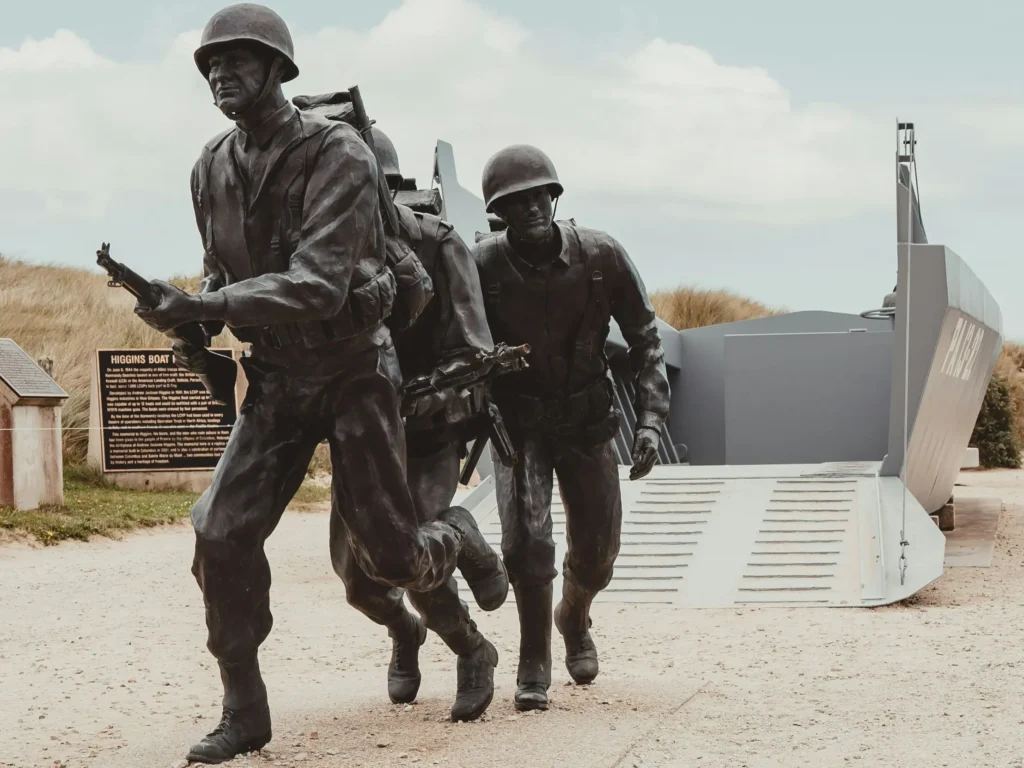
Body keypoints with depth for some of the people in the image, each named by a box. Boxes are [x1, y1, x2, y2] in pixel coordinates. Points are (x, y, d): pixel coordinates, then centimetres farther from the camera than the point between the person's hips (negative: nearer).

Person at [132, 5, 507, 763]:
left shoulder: (339, 156, -23)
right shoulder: (213, 169, -3)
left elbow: (317, 286, -32)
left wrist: (198, 307, -40)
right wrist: (197, 326, -7)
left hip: (354, 372, -4)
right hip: (276, 379, 4)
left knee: (391, 558, 1)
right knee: (223, 533, -13)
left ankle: (457, 538, 38)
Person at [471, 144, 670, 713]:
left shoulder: (601, 256, -16)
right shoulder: (482, 266, -20)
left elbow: (645, 340, -6)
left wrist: (650, 419, -14)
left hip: (588, 419, 2)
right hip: (517, 422, -2)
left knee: (597, 549, 10)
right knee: (526, 535, -19)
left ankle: (574, 618, 44)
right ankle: (533, 662, 1)